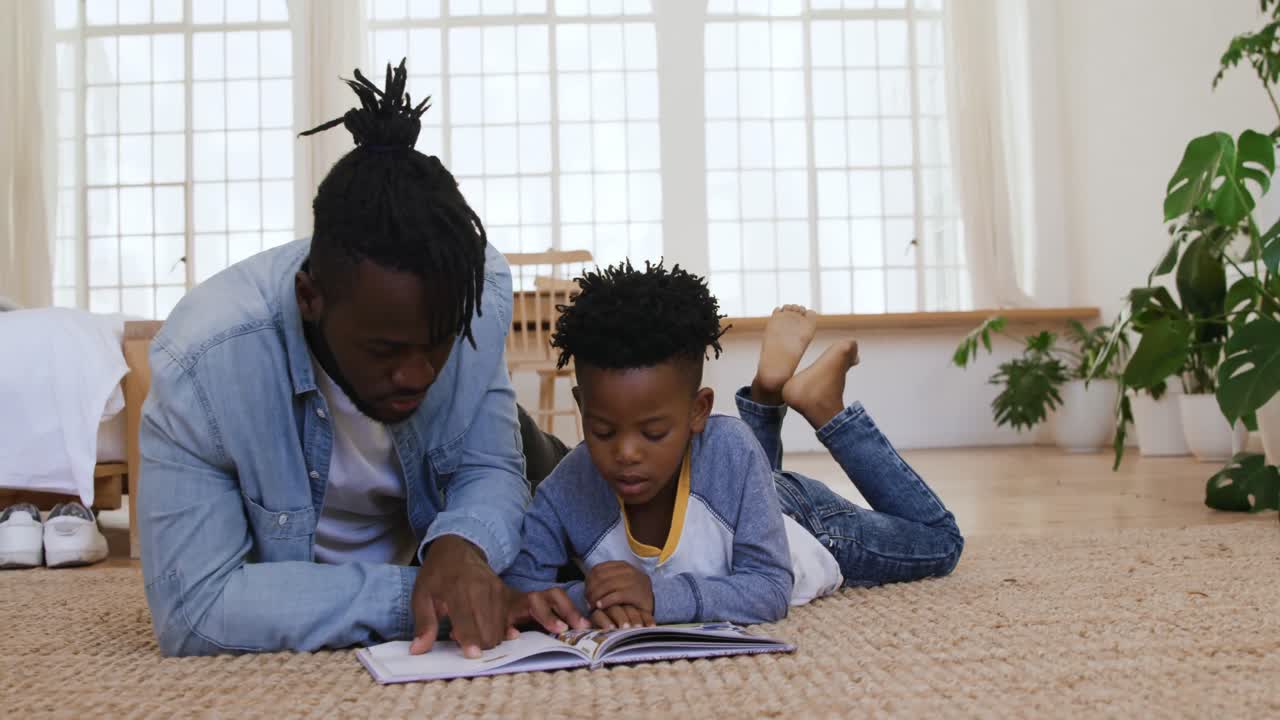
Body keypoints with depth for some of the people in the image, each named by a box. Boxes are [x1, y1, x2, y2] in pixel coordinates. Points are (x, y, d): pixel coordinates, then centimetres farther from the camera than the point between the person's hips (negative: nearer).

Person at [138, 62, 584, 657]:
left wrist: (461, 547, -44)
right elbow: (192, 608, -35)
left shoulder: (476, 289, -30)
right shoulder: (202, 362, -38)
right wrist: (411, 599, -42)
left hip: (423, 540, 1)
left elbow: (490, 469, -20)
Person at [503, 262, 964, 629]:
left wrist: (660, 595, -56)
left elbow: (770, 590, -43)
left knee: (938, 543, 22)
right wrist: (587, 596, -55)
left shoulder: (730, 448, -45)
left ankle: (826, 409, 23)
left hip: (802, 520, -3)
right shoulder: (566, 492, -39)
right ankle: (767, 394, 34)